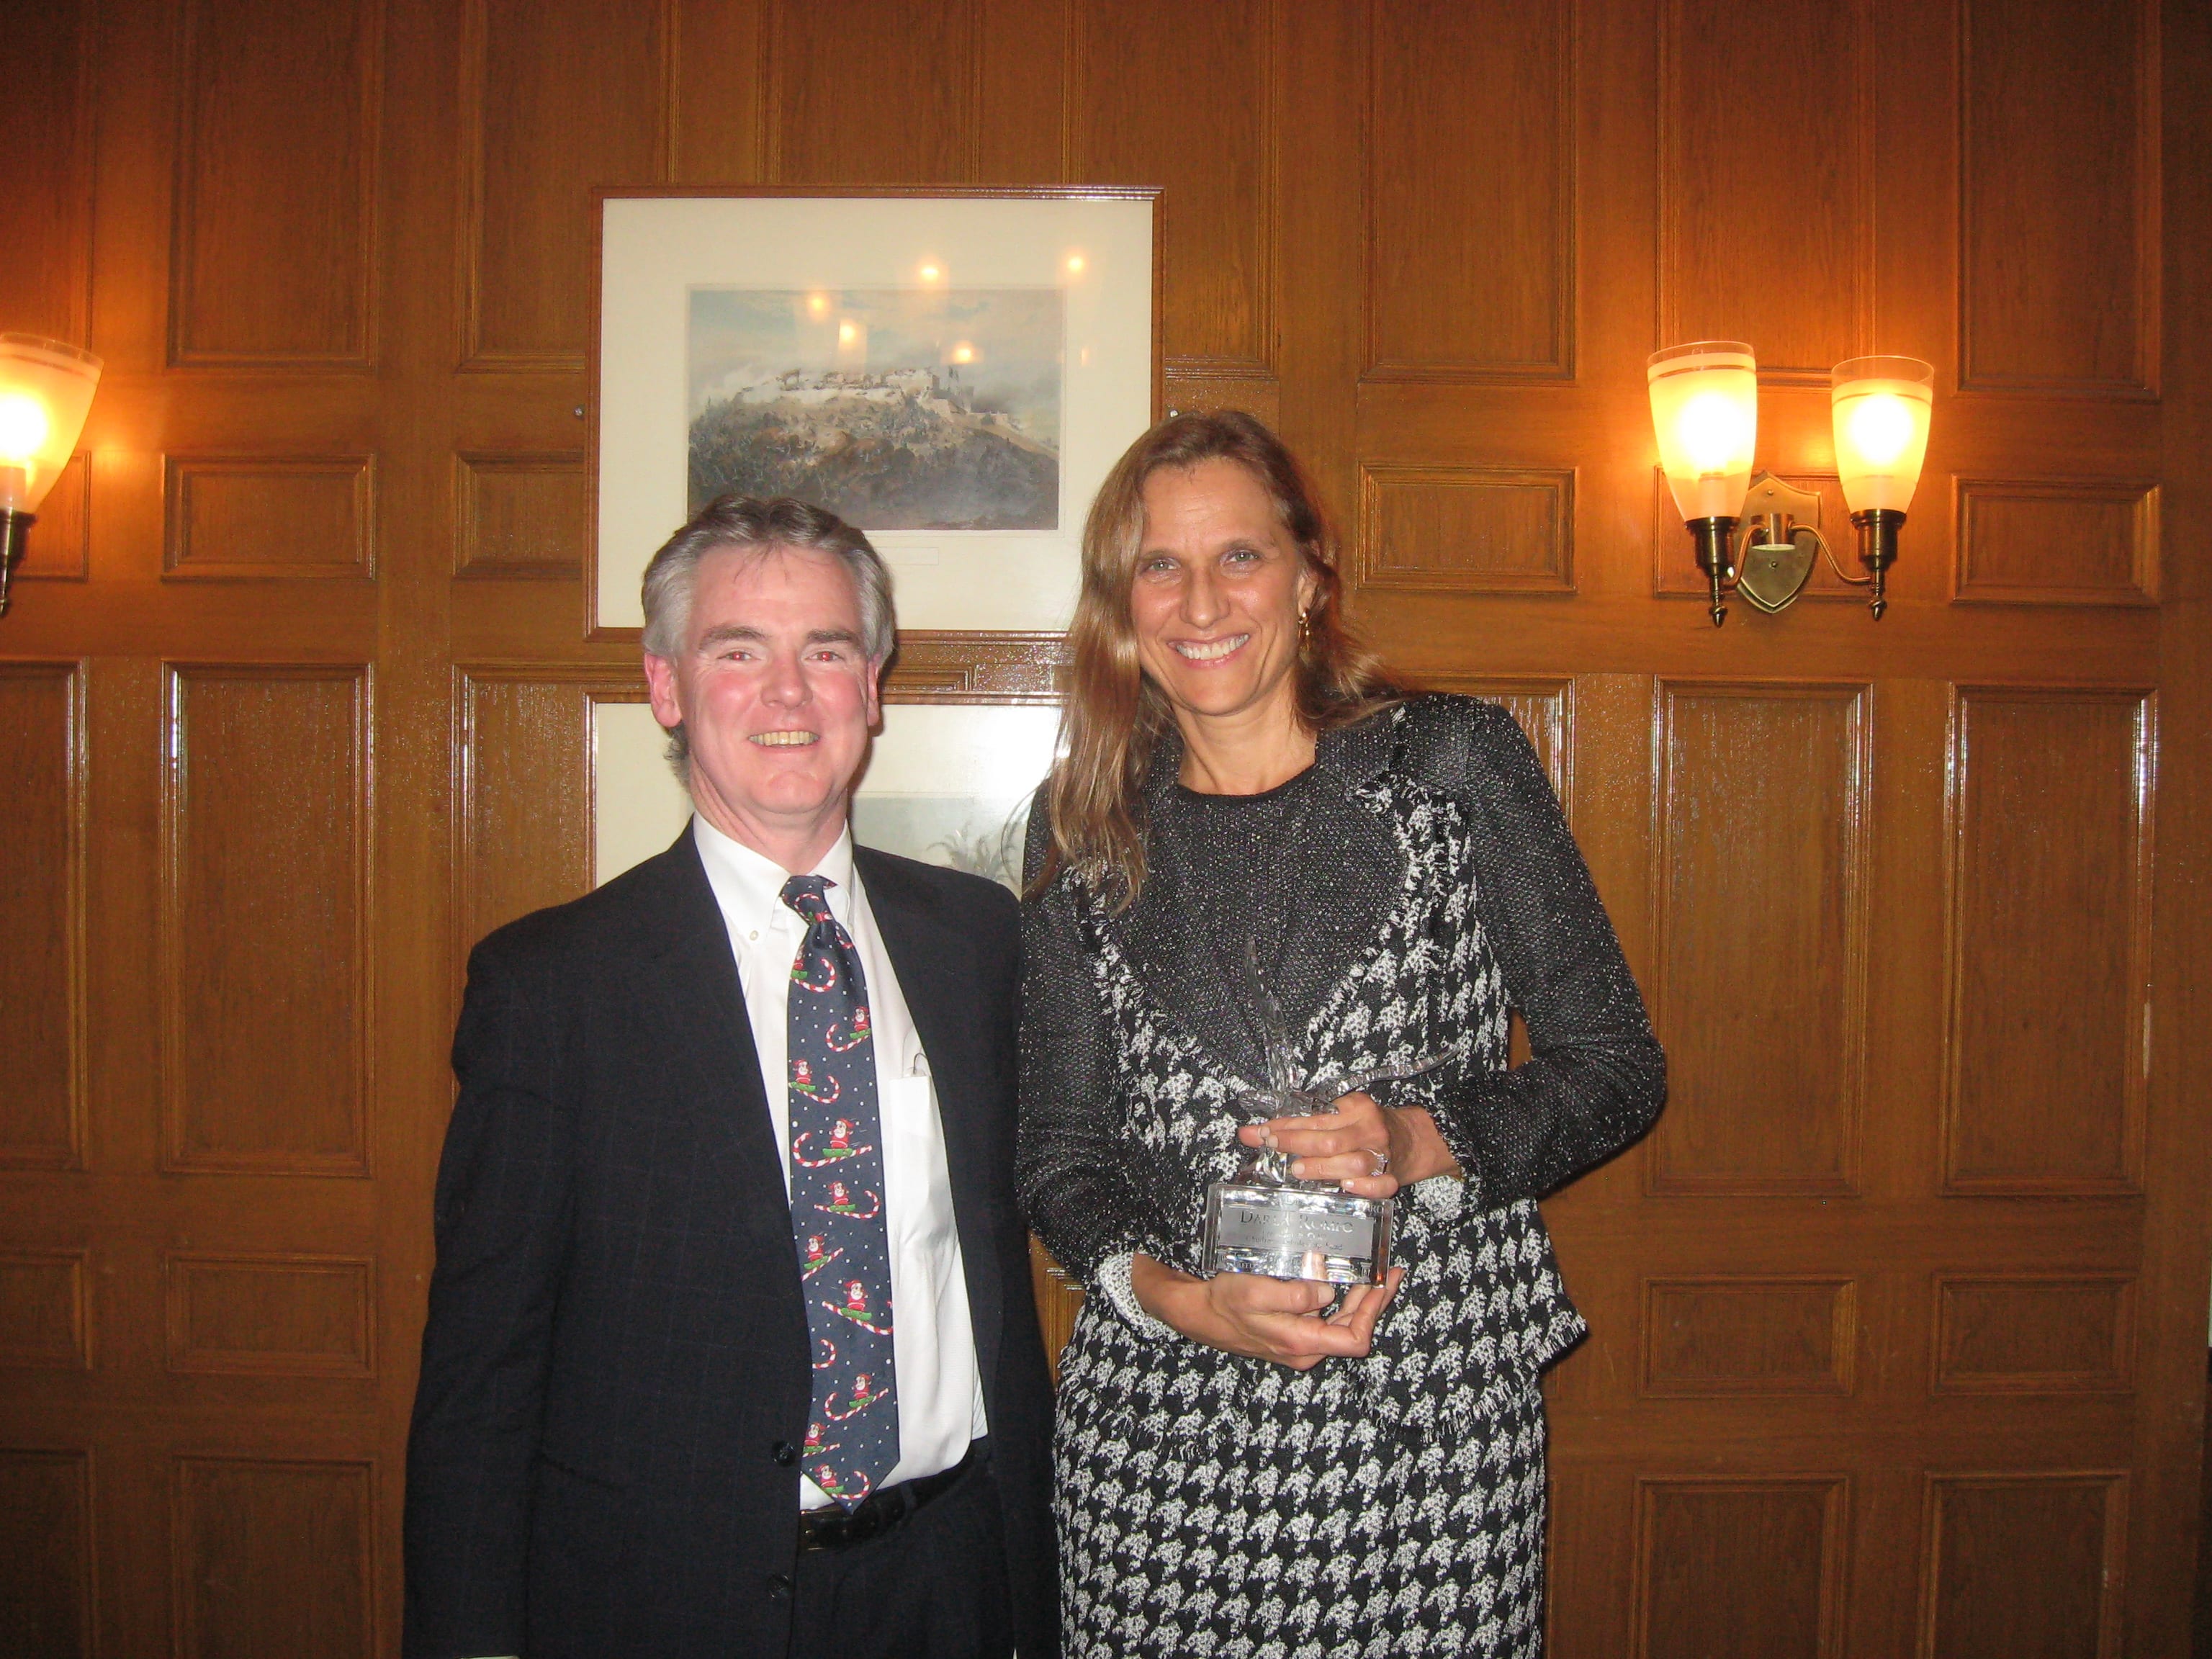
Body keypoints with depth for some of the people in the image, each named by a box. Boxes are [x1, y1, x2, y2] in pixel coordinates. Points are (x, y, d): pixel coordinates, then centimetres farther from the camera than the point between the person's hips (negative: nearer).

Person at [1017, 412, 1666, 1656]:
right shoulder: (1083, 829, 5)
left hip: (1429, 1420, -1)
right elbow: (1060, 1148, 6)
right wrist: (1172, 1294, -12)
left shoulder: (1456, 761, -1)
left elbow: (1619, 1067, 1)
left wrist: (1423, 1140, -16)